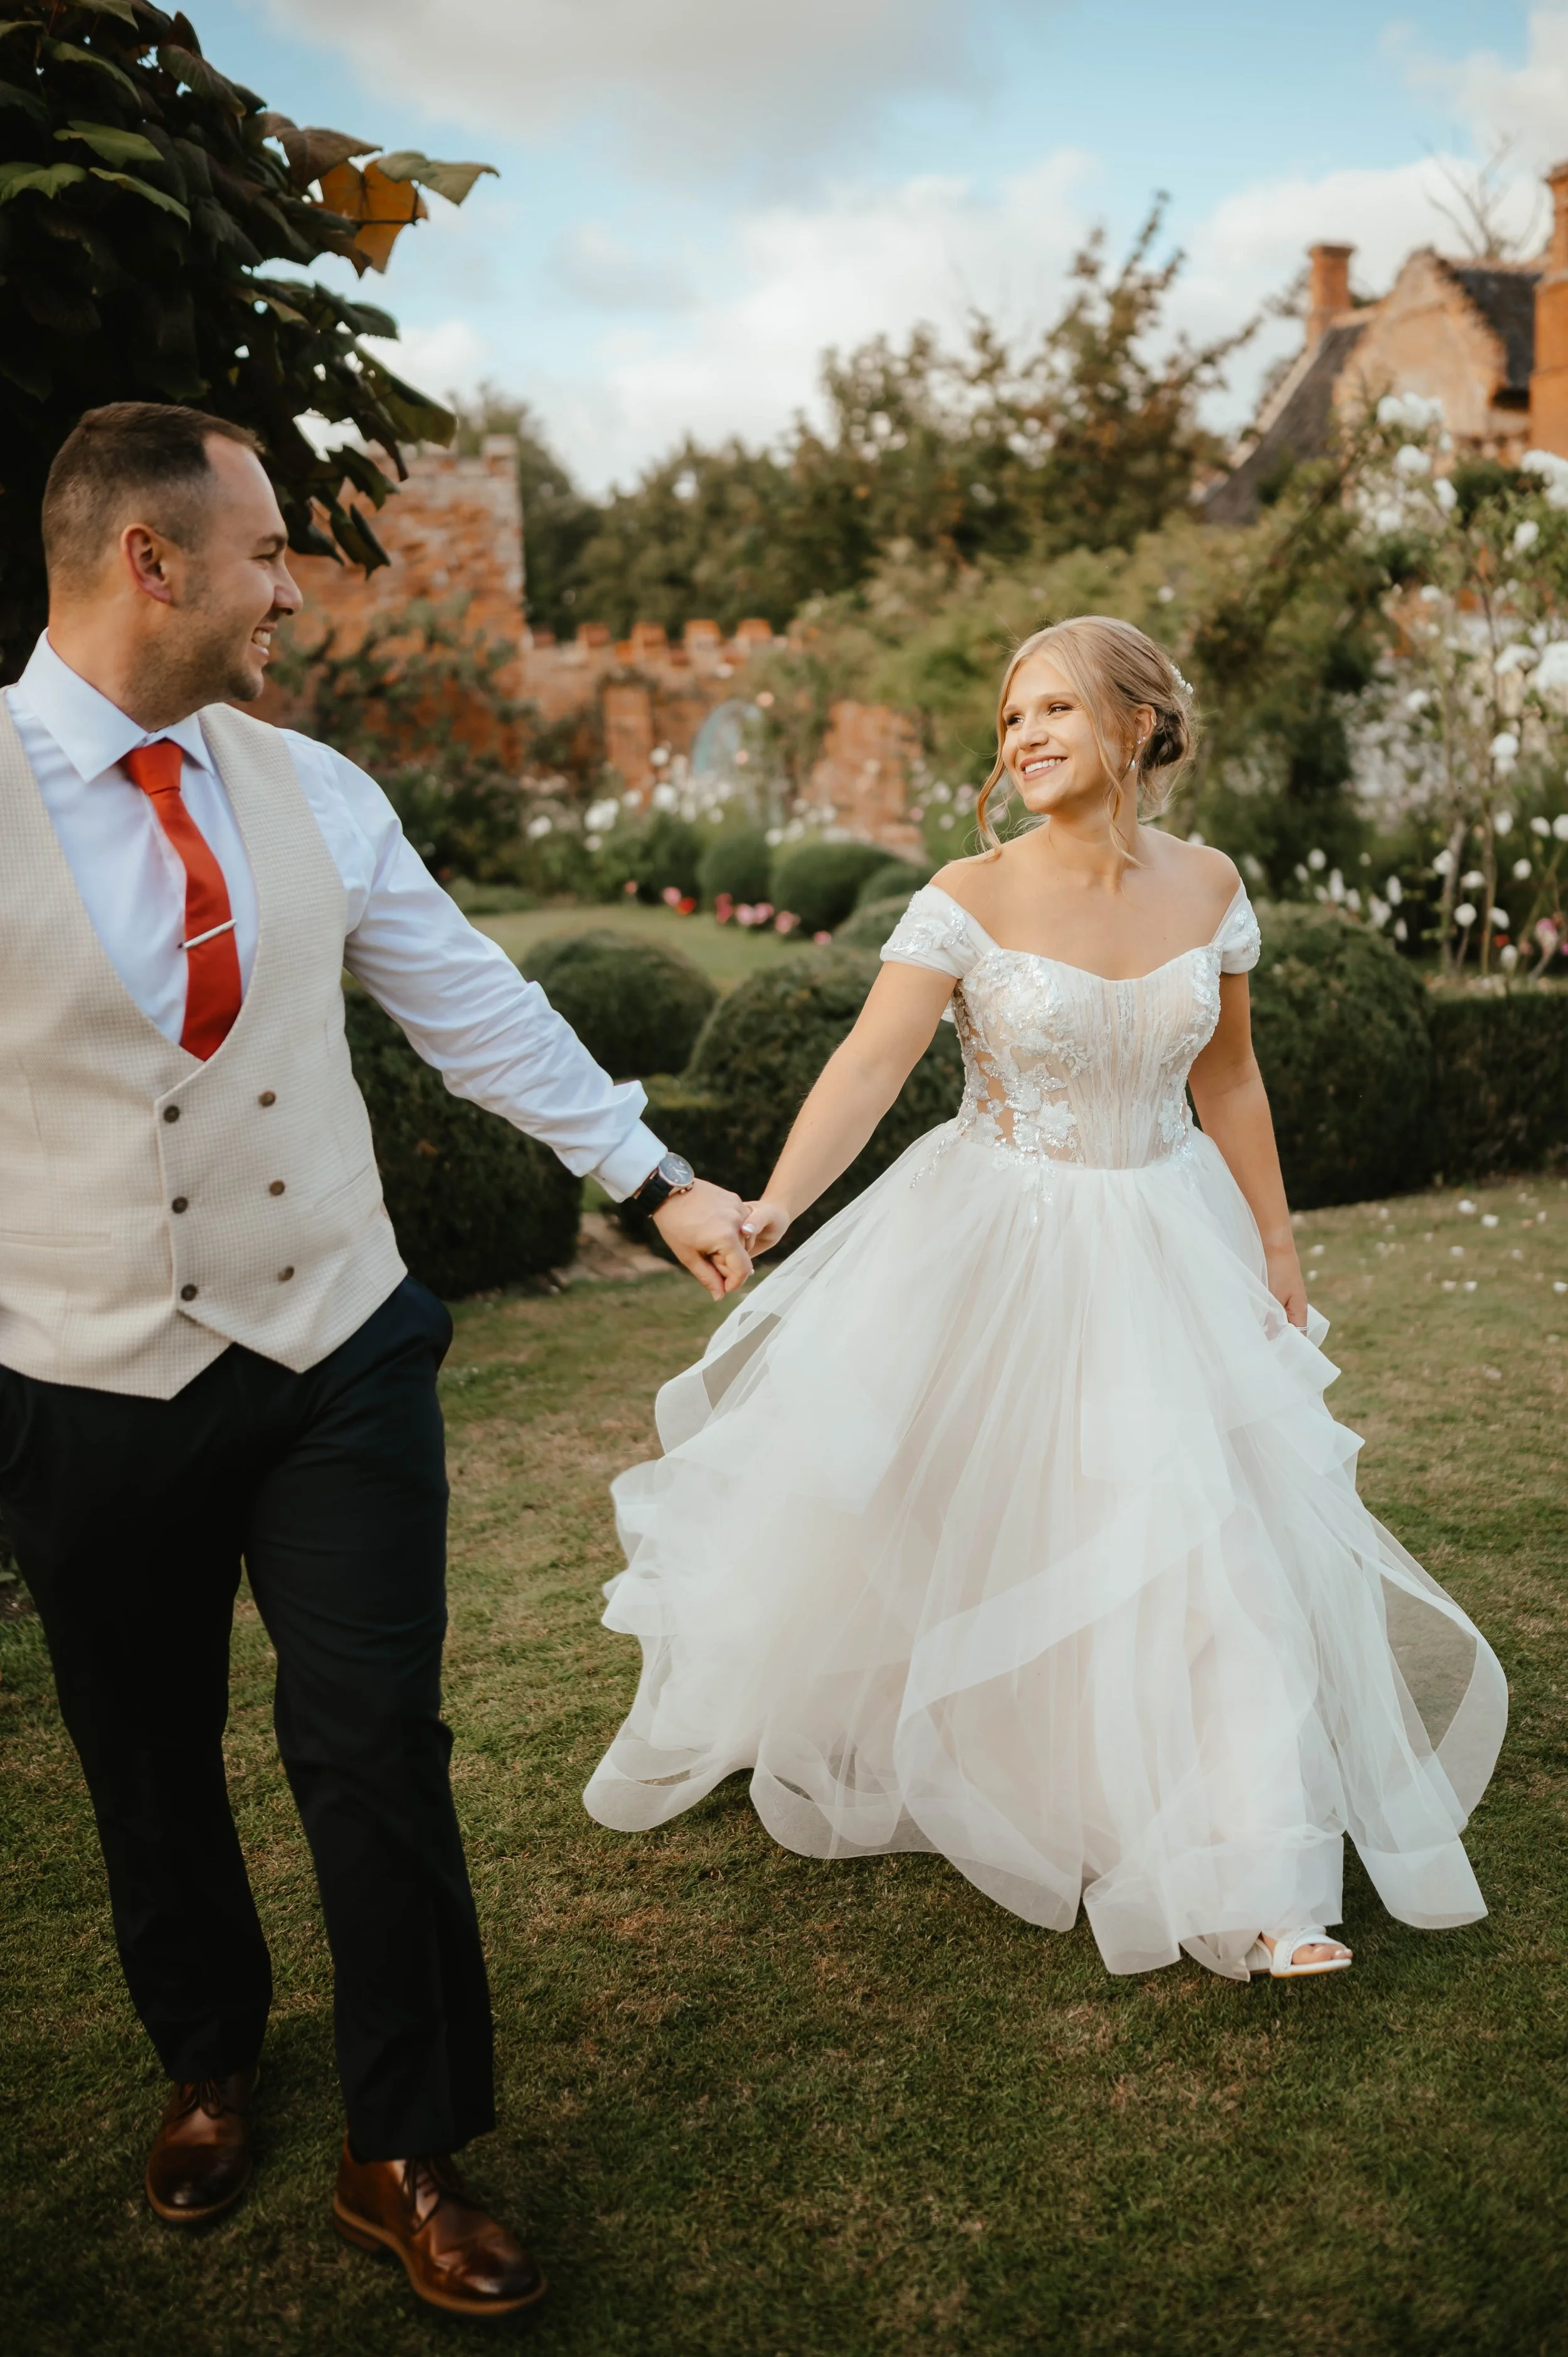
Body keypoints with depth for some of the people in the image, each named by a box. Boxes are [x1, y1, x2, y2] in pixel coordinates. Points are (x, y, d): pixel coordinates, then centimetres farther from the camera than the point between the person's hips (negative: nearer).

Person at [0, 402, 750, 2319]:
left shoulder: (313, 793, 3)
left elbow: (479, 1009, 8)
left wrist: (654, 1178, 8)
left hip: (338, 1365, 3)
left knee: (377, 1753, 4)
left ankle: (404, 2153, 26)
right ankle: (206, 2071, 46)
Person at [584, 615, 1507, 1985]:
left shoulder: (1208, 887, -1)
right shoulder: (971, 897, -12)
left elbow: (1226, 1079, 9)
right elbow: (871, 1065, -22)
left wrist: (1275, 1245, 11)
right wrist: (771, 1209, -36)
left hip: (1164, 1252, 3)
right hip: (991, 1253, -2)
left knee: (1207, 1537, -1)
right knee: (943, 1527, 9)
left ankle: (1247, 1881, 11)